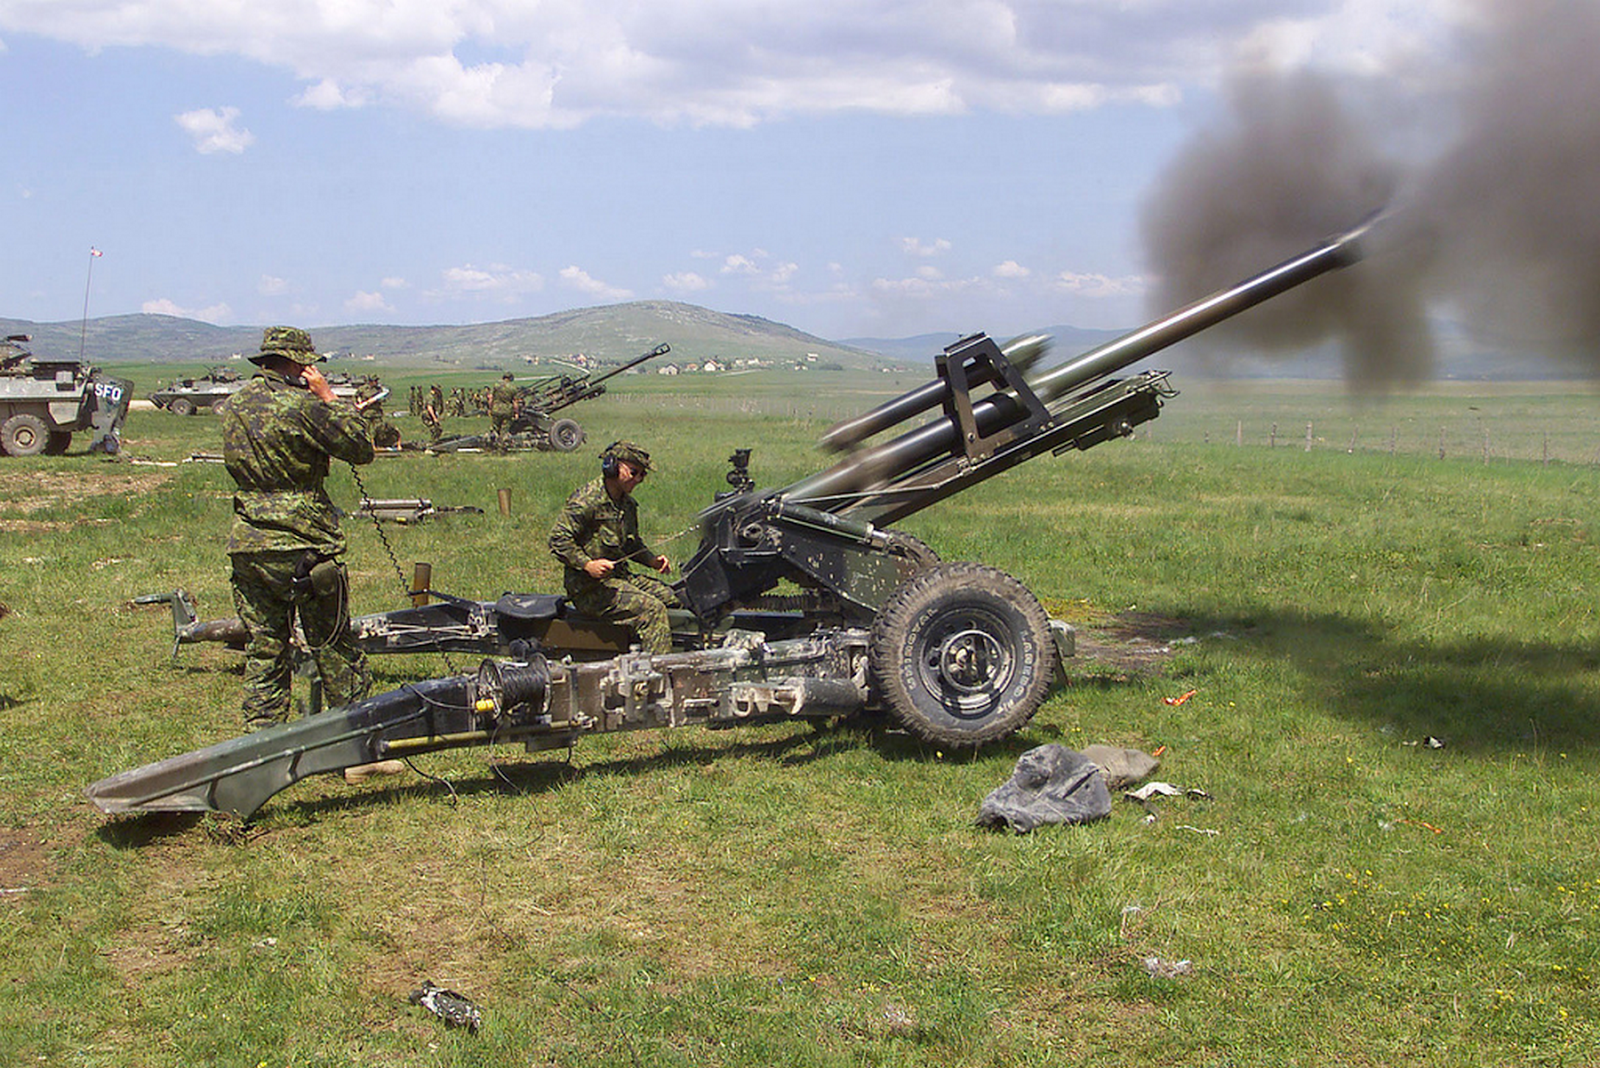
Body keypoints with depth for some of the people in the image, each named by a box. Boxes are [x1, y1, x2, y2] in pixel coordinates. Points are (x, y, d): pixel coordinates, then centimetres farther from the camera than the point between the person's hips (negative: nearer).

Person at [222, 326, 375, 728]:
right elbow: (361, 449, -8)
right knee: (335, 649, 5)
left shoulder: (234, 406, 9)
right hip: (303, 545, -6)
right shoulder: (300, 405, -13)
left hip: (248, 547, 6)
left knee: (264, 649, 11)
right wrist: (330, 397, 0)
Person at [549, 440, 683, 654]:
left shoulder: (628, 504, 15)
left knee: (673, 598, -2)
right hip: (589, 588, -9)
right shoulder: (587, 500, -14)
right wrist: (587, 564, -26)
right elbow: (558, 539, -16)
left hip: (621, 576, 9)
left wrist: (653, 560, 9)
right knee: (651, 608, -24)